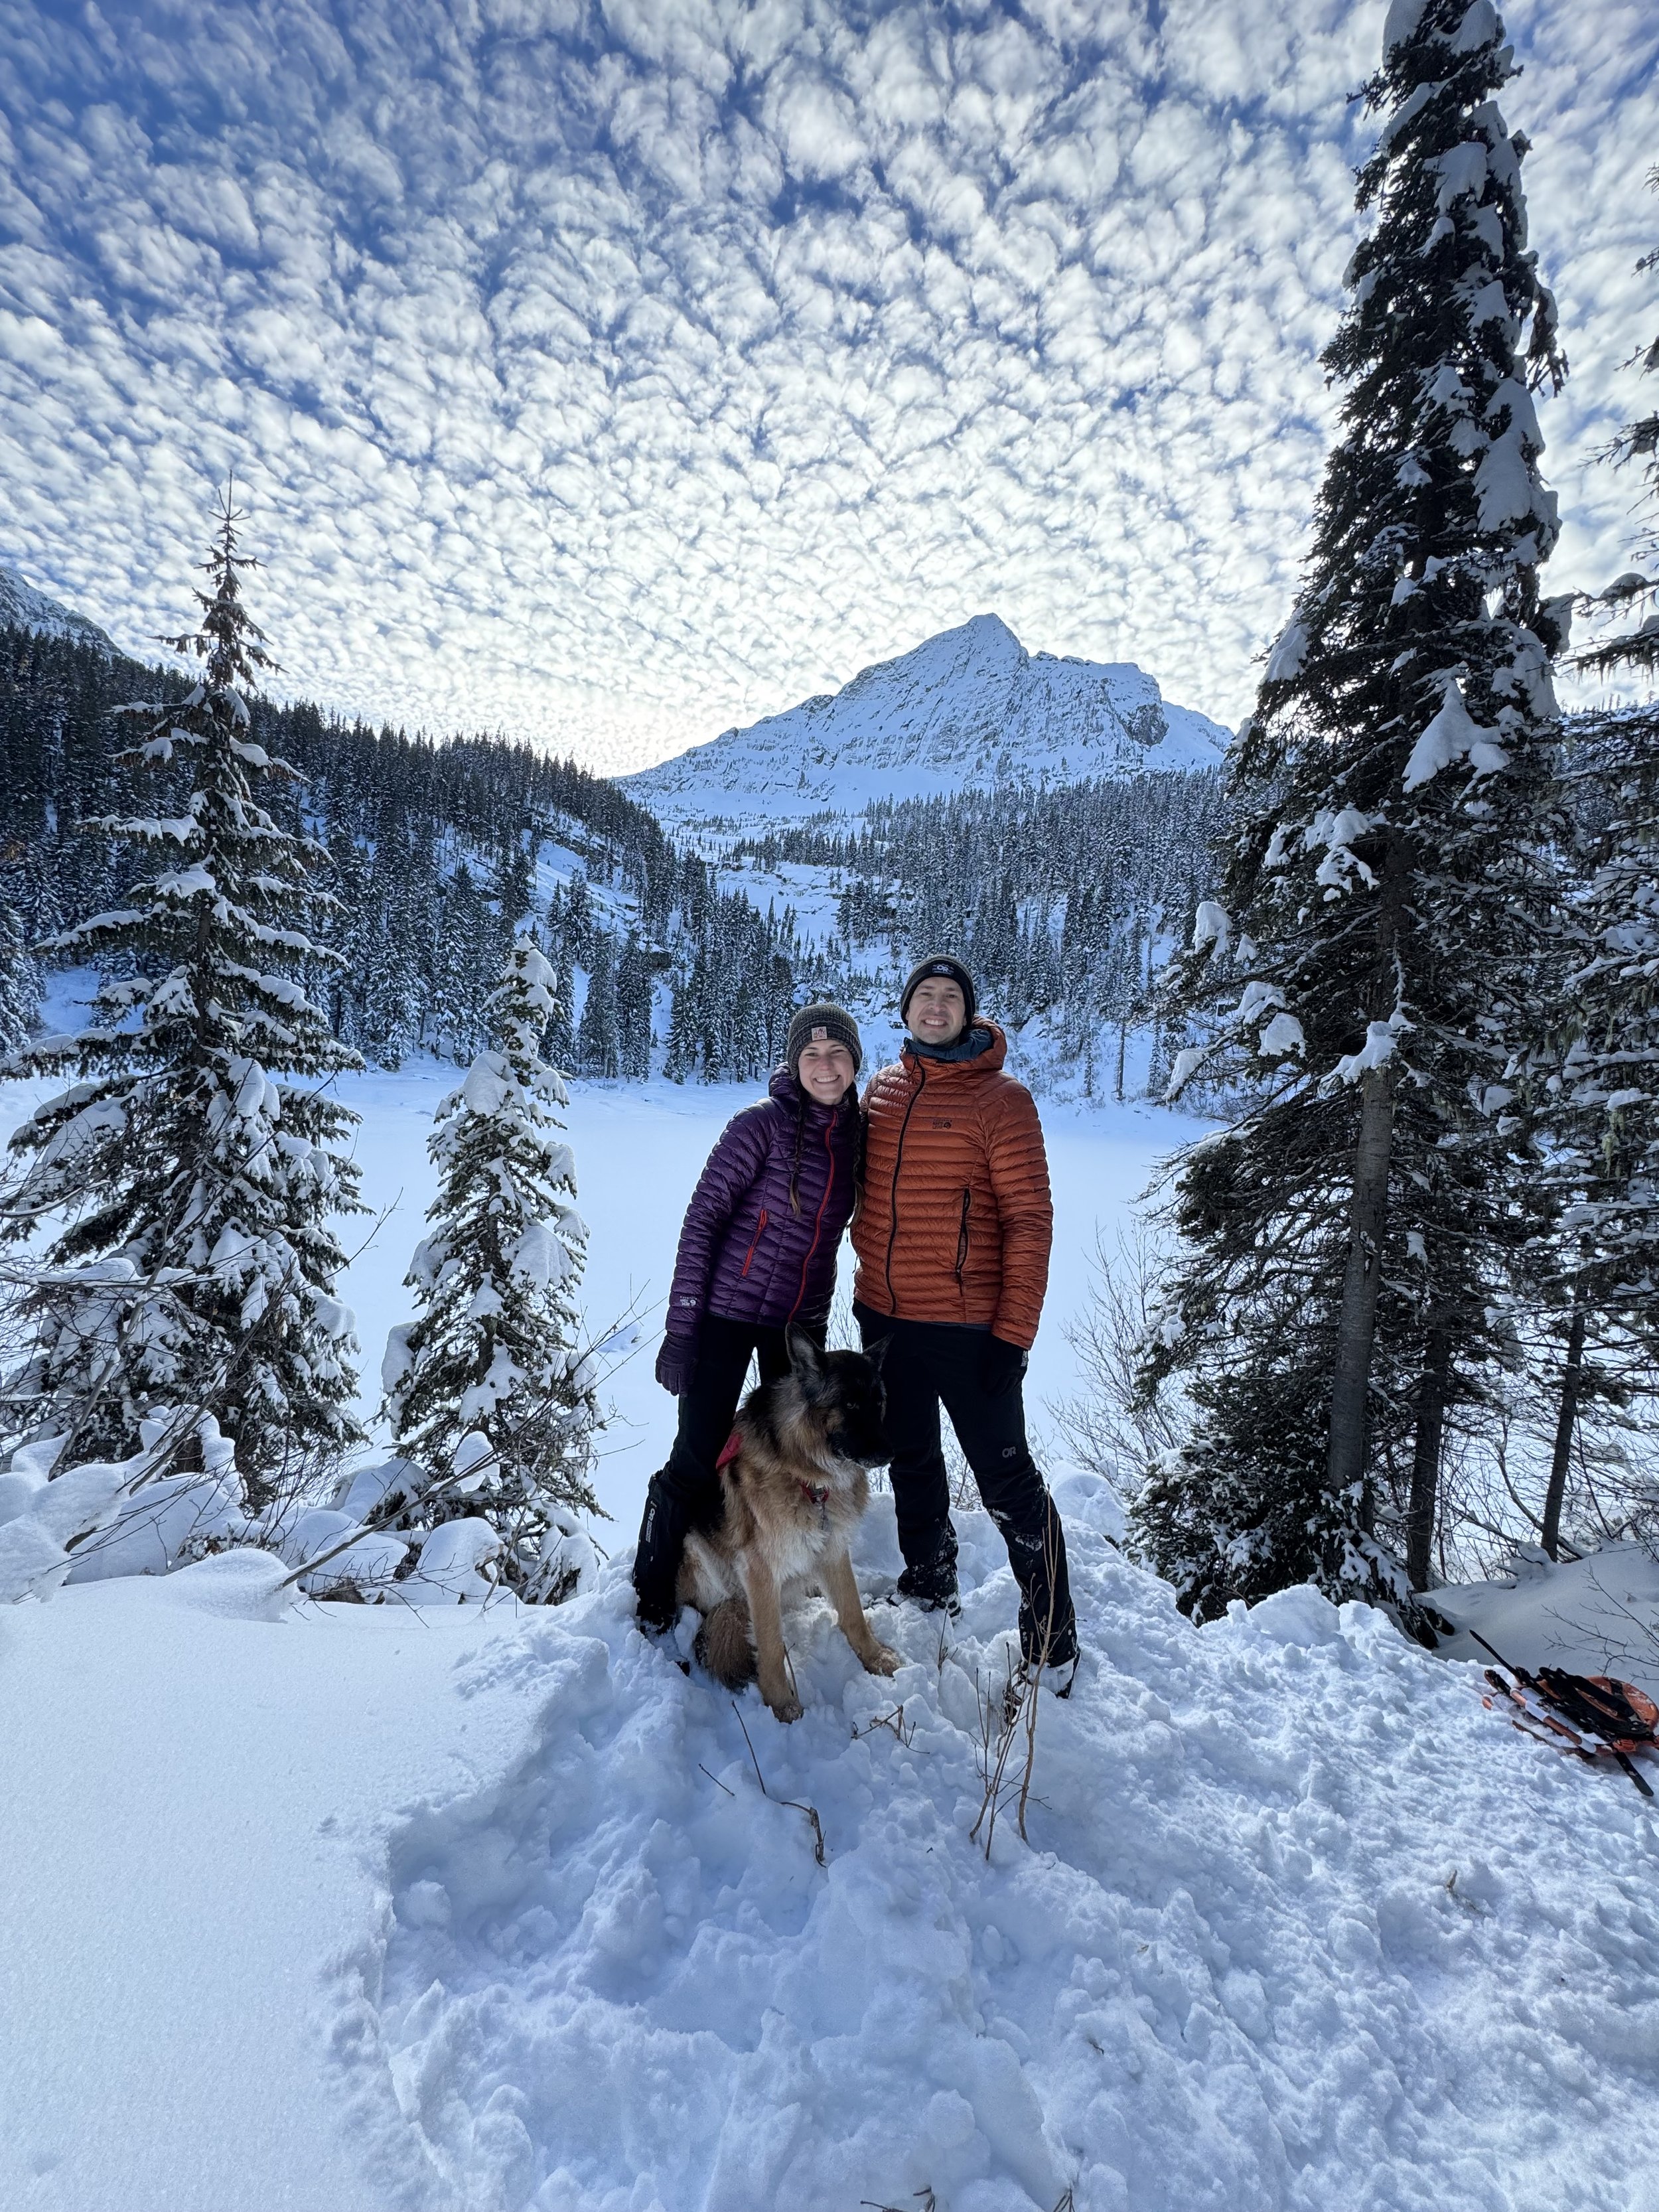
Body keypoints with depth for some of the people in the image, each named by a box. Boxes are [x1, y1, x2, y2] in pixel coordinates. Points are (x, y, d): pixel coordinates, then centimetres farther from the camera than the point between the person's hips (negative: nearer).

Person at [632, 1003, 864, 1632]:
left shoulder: (856, 1131, 1)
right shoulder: (762, 1123, -17)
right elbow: (702, 1218, -16)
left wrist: (820, 1318, 14)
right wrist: (681, 1326, -17)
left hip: (800, 1320, 5)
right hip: (727, 1313, -5)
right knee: (698, 1461, 2)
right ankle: (652, 1600, 25)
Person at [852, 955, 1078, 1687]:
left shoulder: (1001, 1099, -10)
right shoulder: (880, 1090, 7)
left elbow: (1030, 1220, -13)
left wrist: (1013, 1334, -16)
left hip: (967, 1329, -5)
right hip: (882, 1318, 6)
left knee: (1007, 1482, 5)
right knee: (912, 1464, 22)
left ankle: (1051, 1638, 25)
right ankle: (929, 1588, 44)